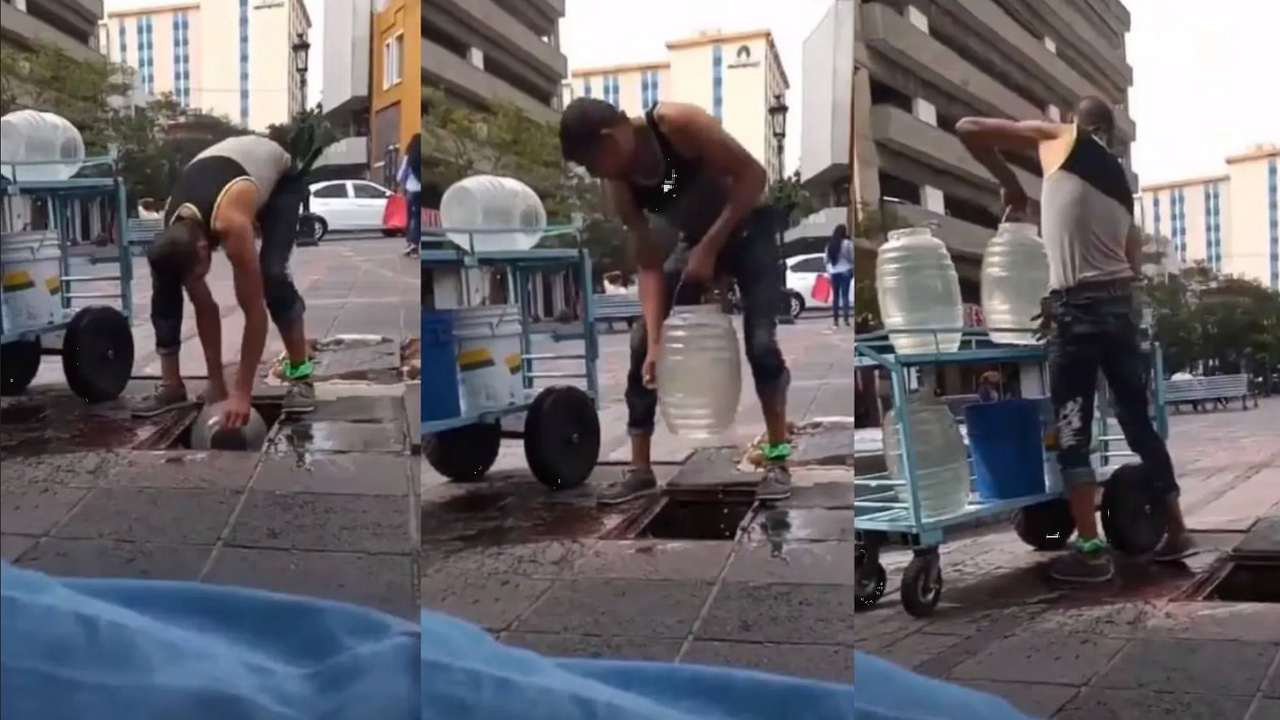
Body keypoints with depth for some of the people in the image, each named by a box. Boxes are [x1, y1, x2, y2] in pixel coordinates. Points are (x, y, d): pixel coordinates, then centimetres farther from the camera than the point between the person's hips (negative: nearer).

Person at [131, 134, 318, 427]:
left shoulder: (230, 224, -46)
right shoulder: (175, 234, -27)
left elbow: (255, 311, -39)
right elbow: (204, 308, -15)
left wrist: (242, 393, -38)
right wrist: (216, 383, -14)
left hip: (279, 174, -5)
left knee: (272, 274, -28)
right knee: (164, 280, -9)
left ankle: (301, 376, -15)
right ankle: (170, 385, -1)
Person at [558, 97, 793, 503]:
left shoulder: (678, 123, -29)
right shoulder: (619, 184, -13)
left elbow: (752, 174, -26)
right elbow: (648, 264, -12)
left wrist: (711, 245, -27)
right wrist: (656, 341, -21)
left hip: (747, 231, -5)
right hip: (695, 243, 5)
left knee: (760, 341, -19)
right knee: (643, 343, -4)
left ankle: (778, 461, -4)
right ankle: (640, 470, 3)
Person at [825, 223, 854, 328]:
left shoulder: (830, 244, 6)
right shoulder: (847, 243, -9)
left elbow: (827, 260, 9)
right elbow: (852, 257, -8)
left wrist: (829, 272, 14)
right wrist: (852, 269, 6)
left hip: (833, 272, 4)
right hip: (845, 271, -4)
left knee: (835, 296, 7)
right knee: (844, 295, -4)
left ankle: (835, 320, 6)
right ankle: (846, 319, -7)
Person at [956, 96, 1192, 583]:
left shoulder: (1060, 140, 5)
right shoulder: (1119, 178, 21)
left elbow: (969, 129, 1)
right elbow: (1131, 260, 19)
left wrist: (1009, 184, 13)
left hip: (1079, 306, -6)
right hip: (1120, 303, 6)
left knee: (1072, 431, -3)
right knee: (1138, 422, 15)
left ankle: (1090, 550, -6)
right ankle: (1175, 531, 21)